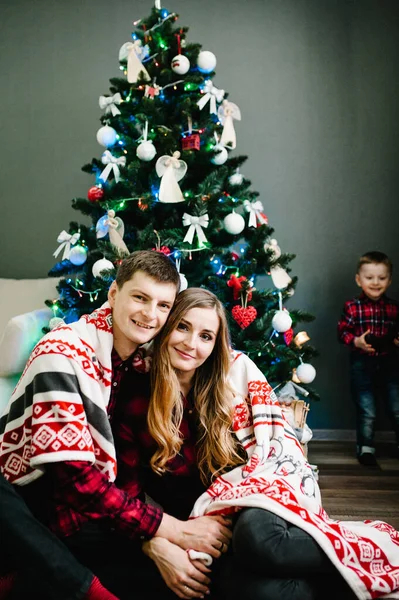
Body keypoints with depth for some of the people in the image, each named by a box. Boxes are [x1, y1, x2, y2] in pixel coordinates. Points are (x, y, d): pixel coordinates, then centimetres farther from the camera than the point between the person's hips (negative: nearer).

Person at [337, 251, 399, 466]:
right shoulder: (352, 307, -7)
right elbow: (342, 332, -6)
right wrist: (356, 341, -24)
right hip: (363, 365, -3)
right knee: (367, 411, 5)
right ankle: (365, 447, 22)